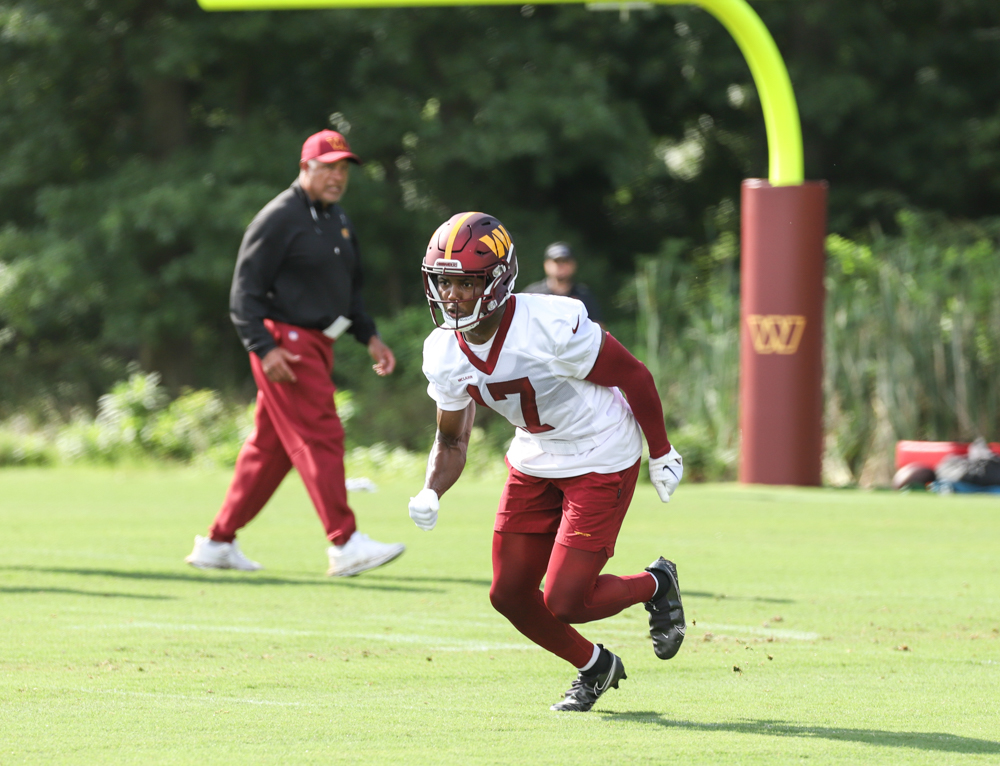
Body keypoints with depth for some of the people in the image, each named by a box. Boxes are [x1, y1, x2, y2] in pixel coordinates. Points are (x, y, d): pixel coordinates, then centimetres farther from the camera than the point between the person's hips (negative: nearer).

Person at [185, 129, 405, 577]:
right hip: (284, 341, -9)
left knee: (271, 448, 10)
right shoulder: (278, 219, -10)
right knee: (320, 438, -15)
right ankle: (344, 544, -19)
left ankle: (217, 543, 17)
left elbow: (349, 290, 28)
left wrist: (369, 337, 14)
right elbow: (245, 292, -13)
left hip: (318, 346, 9)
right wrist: (264, 349, -23)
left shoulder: (339, 222, 17)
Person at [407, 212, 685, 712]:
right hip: (535, 460, 6)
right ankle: (594, 666, 31)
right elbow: (451, 441, 3)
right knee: (509, 595, 4)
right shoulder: (444, 353, -11)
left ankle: (654, 585, 20)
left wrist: (662, 455, -4)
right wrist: (431, 493, -18)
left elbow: (634, 378, -16)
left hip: (602, 460, -6)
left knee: (564, 602, -11)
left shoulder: (552, 328, -31)